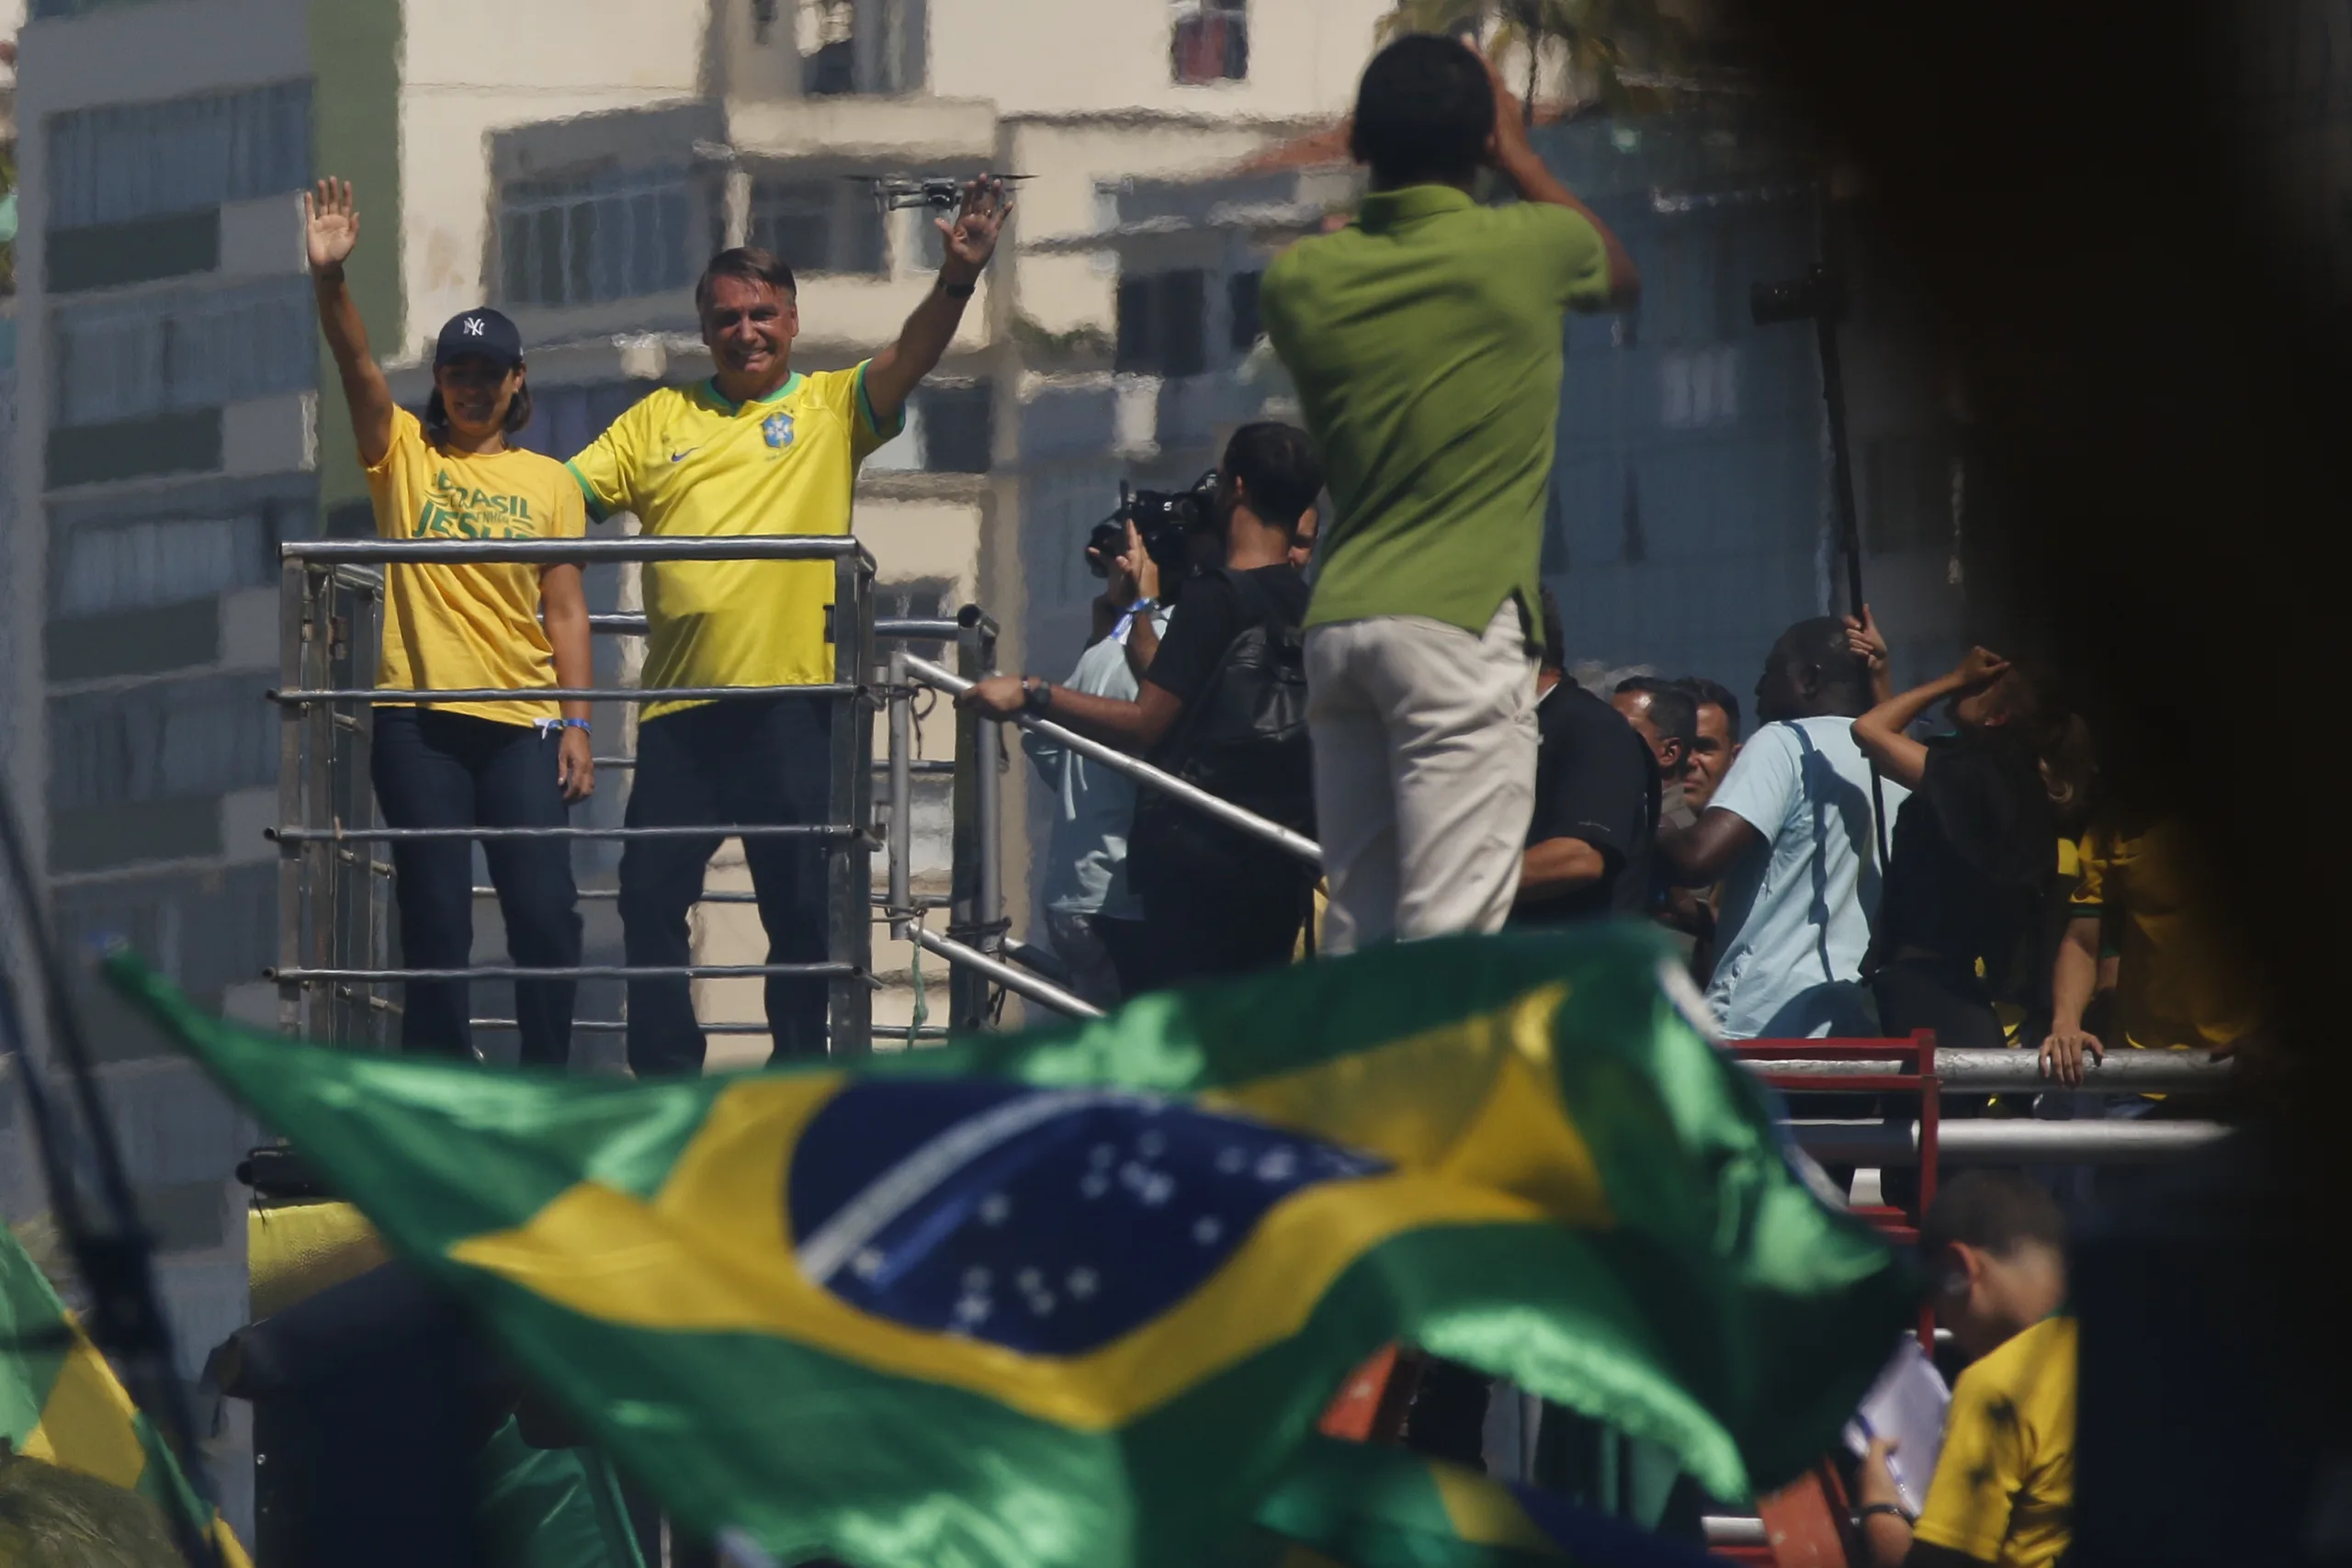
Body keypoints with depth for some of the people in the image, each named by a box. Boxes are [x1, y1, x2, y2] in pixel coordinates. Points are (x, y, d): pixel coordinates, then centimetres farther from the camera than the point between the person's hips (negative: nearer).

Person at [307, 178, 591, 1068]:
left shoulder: (549, 483, 10)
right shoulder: (403, 454, 7)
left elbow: (565, 613, 8)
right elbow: (356, 366, -9)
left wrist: (577, 723, 0)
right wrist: (329, 279, -26)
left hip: (521, 724, 1)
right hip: (419, 719, -1)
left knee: (544, 911, -4)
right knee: (435, 919, 1)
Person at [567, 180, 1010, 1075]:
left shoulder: (831, 408, 7)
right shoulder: (659, 421, 14)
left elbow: (910, 361, -9)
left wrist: (957, 279, -25)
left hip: (790, 698, -2)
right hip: (680, 701, 2)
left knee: (802, 908, 2)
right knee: (651, 897, 1)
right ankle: (667, 1091, 9)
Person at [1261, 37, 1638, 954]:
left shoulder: (1300, 281, 5)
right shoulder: (1527, 250, -3)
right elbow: (1623, 277, 21)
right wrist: (1517, 156, 31)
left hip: (1337, 627, 5)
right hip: (1462, 627, -5)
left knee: (1354, 933, 6)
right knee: (1448, 935, -11)